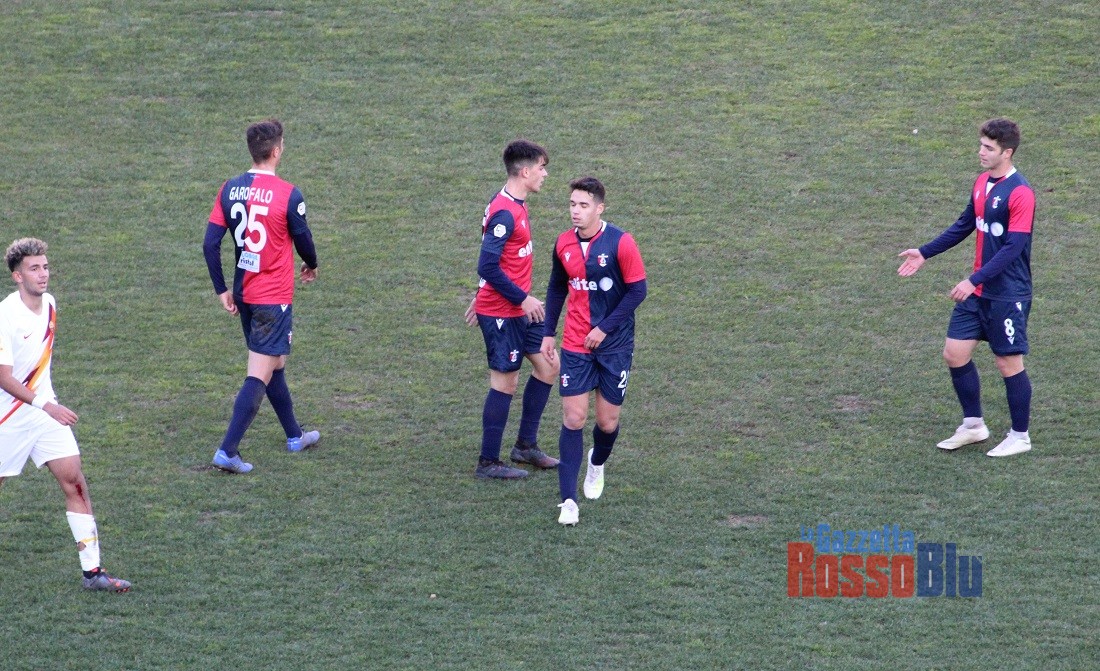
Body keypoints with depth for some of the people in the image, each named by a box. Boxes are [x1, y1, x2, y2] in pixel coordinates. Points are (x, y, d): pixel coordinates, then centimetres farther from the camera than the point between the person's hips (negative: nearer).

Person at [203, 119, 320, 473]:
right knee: (260, 375, -4)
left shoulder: (230, 189, -1)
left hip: (243, 294, 7)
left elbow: (210, 244, -2)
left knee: (274, 363, 22)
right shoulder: (288, 195, -16)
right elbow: (303, 240, -3)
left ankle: (295, 435, 37)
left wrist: (222, 290, 7)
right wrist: (311, 266, 19)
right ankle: (228, 450, -12)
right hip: (274, 298, -7)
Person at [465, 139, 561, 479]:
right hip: (501, 313, -10)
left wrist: (482, 296, 23)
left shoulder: (516, 205, 10)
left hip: (519, 310, 10)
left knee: (548, 366, 12)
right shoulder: (504, 214, -22)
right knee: (505, 381, -2)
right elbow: (488, 266, -25)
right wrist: (523, 299, -19)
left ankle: (526, 445, 23)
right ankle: (488, 463, 8)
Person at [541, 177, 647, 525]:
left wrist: (604, 328, -14)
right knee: (573, 419, -6)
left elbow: (637, 290, -10)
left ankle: (597, 463, 40)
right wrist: (548, 332, 11)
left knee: (608, 422, 5)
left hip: (615, 346, -2)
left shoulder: (620, 243, -14)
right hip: (574, 346, 2)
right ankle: (568, 500, -5)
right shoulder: (564, 244, 0)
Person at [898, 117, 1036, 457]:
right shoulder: (982, 183, 7)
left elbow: (1013, 248, -24)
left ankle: (1020, 436, 17)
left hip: (1008, 295, -8)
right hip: (977, 292, 8)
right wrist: (925, 253, 16)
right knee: (955, 353, 7)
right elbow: (964, 226, 20)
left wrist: (974, 281, -28)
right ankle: (973, 425, 23)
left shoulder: (1020, 194, -19)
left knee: (1009, 363, 2)